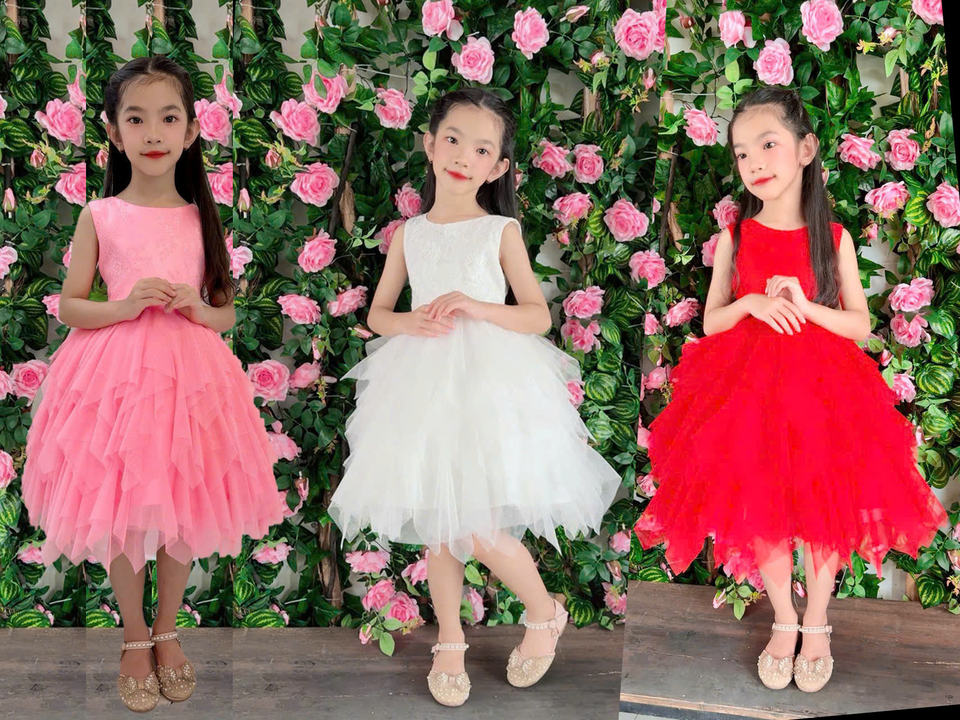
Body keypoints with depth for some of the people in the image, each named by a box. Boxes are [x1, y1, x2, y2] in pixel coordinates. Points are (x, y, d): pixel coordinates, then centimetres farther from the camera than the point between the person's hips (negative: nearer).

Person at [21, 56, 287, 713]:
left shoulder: (202, 219, 6)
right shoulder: (100, 217, 0)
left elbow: (226, 316, 10)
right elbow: (69, 307, 3)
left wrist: (194, 307, -11)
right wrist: (128, 305, -14)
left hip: (188, 375, 2)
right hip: (115, 375, -1)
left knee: (179, 513, 9)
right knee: (121, 516, 5)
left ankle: (167, 632, 30)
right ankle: (135, 639, 26)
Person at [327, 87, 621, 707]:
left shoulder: (501, 231, 1)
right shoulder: (408, 233, 9)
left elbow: (539, 316, -1)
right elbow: (376, 314, 13)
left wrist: (477, 307, -16)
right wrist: (411, 323, -9)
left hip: (489, 383, -3)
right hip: (423, 384, 4)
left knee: (481, 530, -10)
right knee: (436, 527, 8)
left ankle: (546, 611, 17)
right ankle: (450, 642, 27)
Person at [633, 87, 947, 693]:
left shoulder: (833, 237, -3)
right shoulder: (735, 237, -1)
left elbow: (861, 326, -1)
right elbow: (710, 322, 4)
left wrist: (804, 306, -17)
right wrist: (751, 305, -16)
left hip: (822, 389, 0)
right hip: (748, 388, 1)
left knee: (822, 509, 5)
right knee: (762, 512, 7)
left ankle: (817, 624, 29)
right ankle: (784, 621, 30)